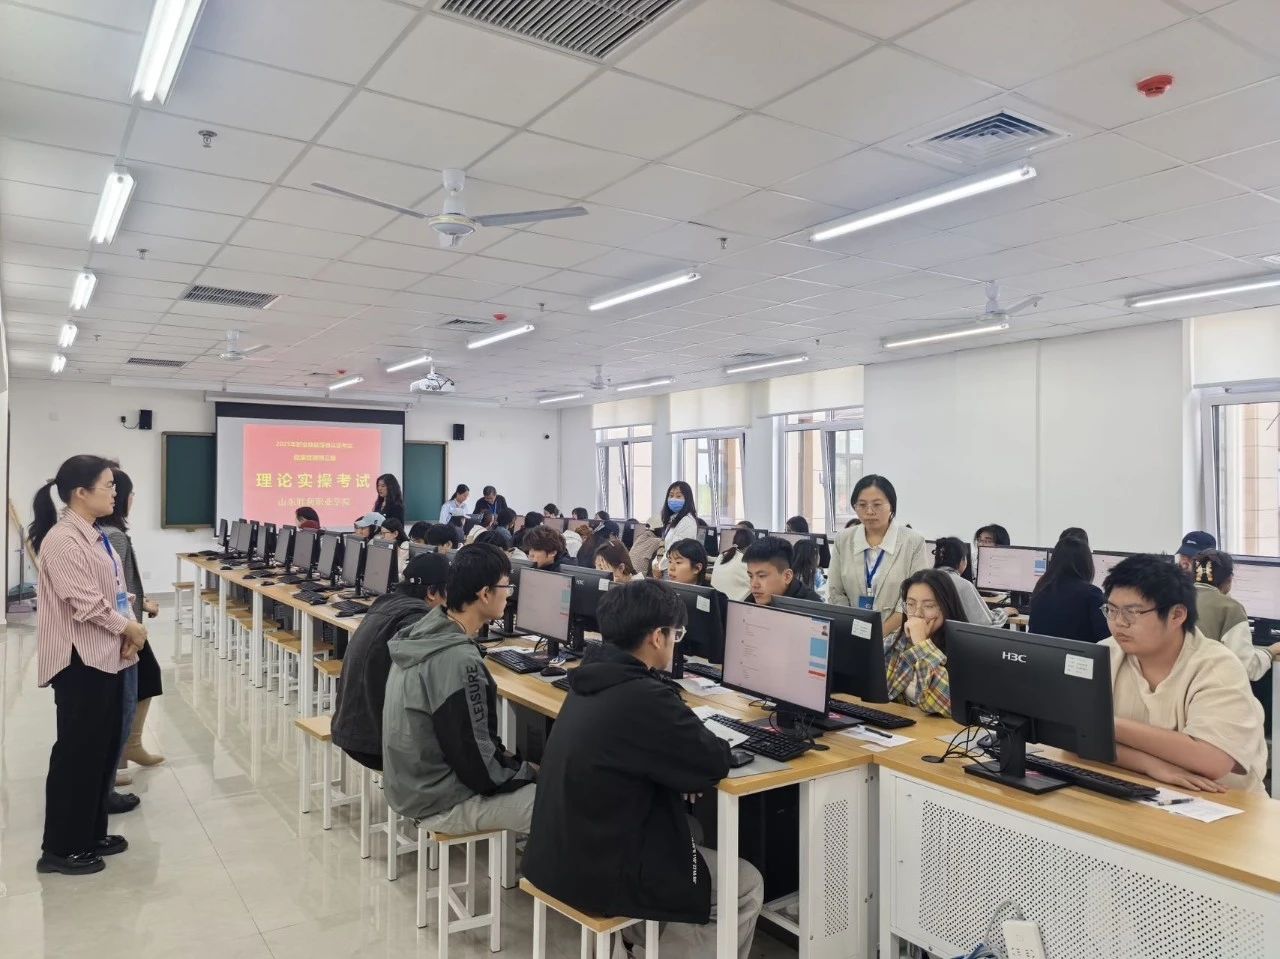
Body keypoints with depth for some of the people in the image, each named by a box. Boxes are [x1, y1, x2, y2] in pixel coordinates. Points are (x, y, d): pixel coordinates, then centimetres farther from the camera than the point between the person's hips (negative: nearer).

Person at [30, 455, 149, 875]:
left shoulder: (96, 536, 11)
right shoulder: (63, 540, -18)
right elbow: (86, 603, -22)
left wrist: (130, 629, -2)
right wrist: (130, 628, -9)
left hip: (106, 656, 9)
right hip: (80, 660, -9)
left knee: (103, 748, 16)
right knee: (76, 753, 1)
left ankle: (90, 834, 28)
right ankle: (60, 848, 15)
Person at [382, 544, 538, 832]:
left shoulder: (426, 631, -1)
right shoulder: (459, 661, -29)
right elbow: (477, 766, -23)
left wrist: (504, 754, 7)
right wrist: (529, 772, -7)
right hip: (441, 800, -9)